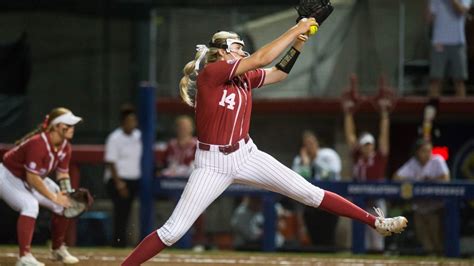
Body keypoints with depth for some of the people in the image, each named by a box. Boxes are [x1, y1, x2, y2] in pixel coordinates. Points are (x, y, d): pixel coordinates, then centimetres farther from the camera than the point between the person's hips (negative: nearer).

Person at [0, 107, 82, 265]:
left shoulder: (65, 147, -7)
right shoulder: (38, 144, -35)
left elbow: (62, 174, 2)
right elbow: (32, 178, -34)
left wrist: (68, 195, -15)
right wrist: (53, 197, -28)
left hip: (33, 178, 9)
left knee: (63, 205, 4)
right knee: (30, 205, -33)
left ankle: (58, 249, 23)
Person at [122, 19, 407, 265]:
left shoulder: (244, 78, 6)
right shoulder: (210, 72, -15)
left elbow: (278, 72, 21)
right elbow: (261, 59, -20)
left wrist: (298, 44, 6)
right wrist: (295, 30, -15)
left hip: (247, 156, 6)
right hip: (213, 164, -6)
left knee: (310, 193, 2)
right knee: (172, 231, -9)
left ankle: (376, 222, 5)